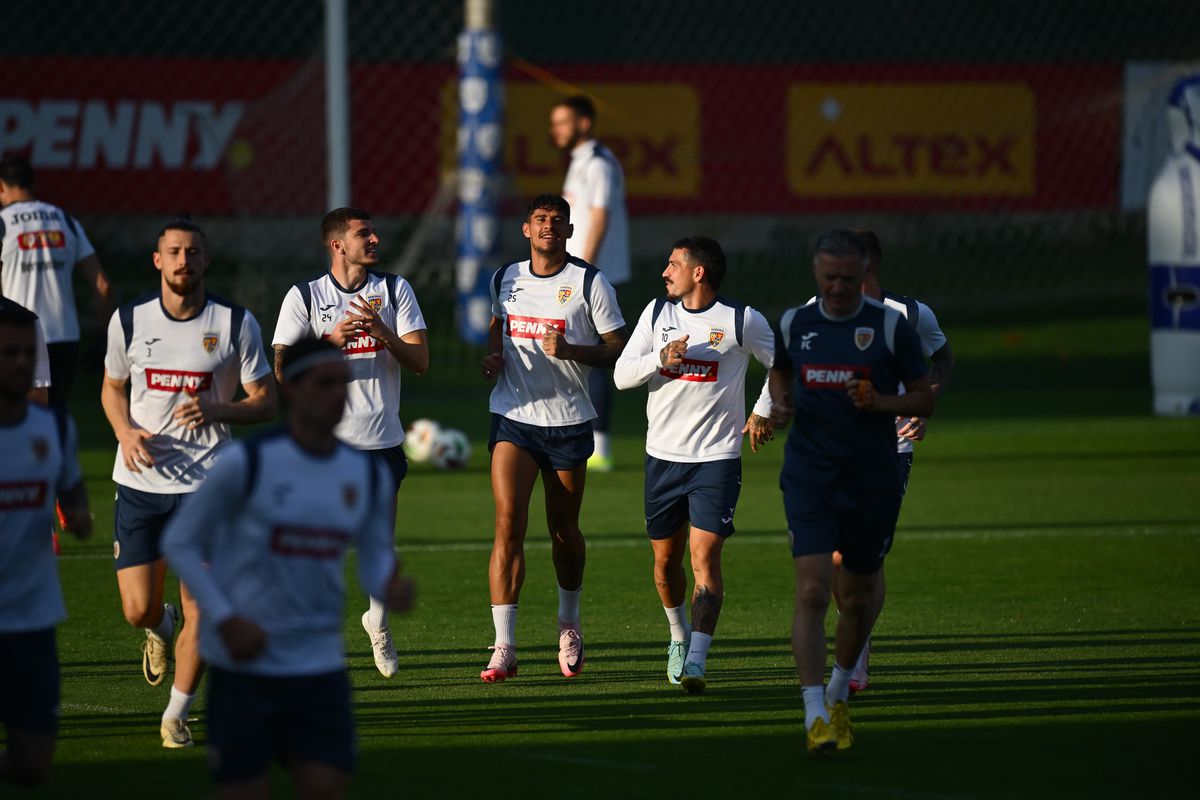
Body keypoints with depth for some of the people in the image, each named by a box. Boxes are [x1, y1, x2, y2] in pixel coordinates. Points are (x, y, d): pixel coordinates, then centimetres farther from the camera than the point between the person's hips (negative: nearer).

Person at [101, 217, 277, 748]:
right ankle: (162, 628, 38)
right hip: (139, 480, 2)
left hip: (204, 480, -2)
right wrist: (126, 432, -6)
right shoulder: (128, 320, 0)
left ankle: (176, 715, 9)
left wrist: (215, 410, -20)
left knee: (200, 605, -9)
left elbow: (265, 402, 0)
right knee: (138, 611, -2)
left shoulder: (236, 324, -5)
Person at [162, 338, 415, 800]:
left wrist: (391, 586, -13)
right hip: (246, 660, -4)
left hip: (320, 663, 4)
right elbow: (179, 543, -3)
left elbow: (375, 557, 12)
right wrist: (226, 620, -14)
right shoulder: (246, 463, -10)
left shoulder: (369, 475, 3)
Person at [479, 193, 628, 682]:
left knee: (564, 531, 9)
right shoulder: (504, 279, 6)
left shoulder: (590, 283, -4)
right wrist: (493, 356, 5)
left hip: (569, 420, -1)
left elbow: (618, 349, -5)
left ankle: (569, 625, 35)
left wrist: (570, 350, -21)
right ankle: (504, 646, -13)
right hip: (512, 417, 1)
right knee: (509, 525, -12)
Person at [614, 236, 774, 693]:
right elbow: (622, 375, 1)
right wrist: (661, 357, -17)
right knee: (665, 560, 11)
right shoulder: (658, 313, 5)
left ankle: (696, 662, -20)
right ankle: (679, 635, 37)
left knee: (705, 556, -15)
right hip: (663, 455, 4)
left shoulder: (741, 321, -5)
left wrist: (765, 411, -3)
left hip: (717, 458, -4)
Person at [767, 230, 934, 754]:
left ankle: (838, 694, 37)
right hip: (808, 477, 0)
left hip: (872, 479, 0)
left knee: (859, 598, 10)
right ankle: (815, 717, -18)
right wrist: (779, 403, 4)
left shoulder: (891, 326, -2)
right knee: (812, 591, -15)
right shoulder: (794, 324, 5)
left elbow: (924, 399, 2)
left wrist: (882, 402, -16)